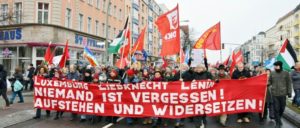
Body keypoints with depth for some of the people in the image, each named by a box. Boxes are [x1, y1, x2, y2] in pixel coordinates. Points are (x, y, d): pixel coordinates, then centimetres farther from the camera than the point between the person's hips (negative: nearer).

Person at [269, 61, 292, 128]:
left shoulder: (286, 73, 0)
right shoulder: (272, 73, 3)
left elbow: (289, 83, 2)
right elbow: (269, 82, 10)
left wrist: (289, 92, -1)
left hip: (283, 93, 0)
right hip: (274, 94, 0)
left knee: (282, 108, 12)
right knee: (276, 108, 0)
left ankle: (278, 118, 38)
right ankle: (278, 122, 9)